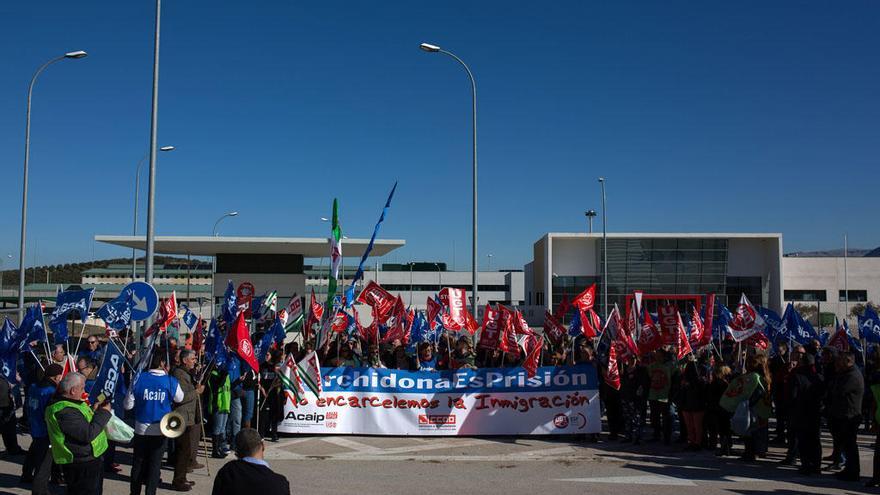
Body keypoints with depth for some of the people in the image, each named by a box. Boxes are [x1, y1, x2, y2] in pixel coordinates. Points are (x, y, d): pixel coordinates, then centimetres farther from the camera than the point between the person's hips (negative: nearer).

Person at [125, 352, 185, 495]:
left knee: (138, 462, 15)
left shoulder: (139, 378, -10)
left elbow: (128, 405, -6)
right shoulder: (171, 381, -10)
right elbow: (179, 399, 10)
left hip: (141, 430, 1)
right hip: (161, 430, -1)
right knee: (155, 464, 9)